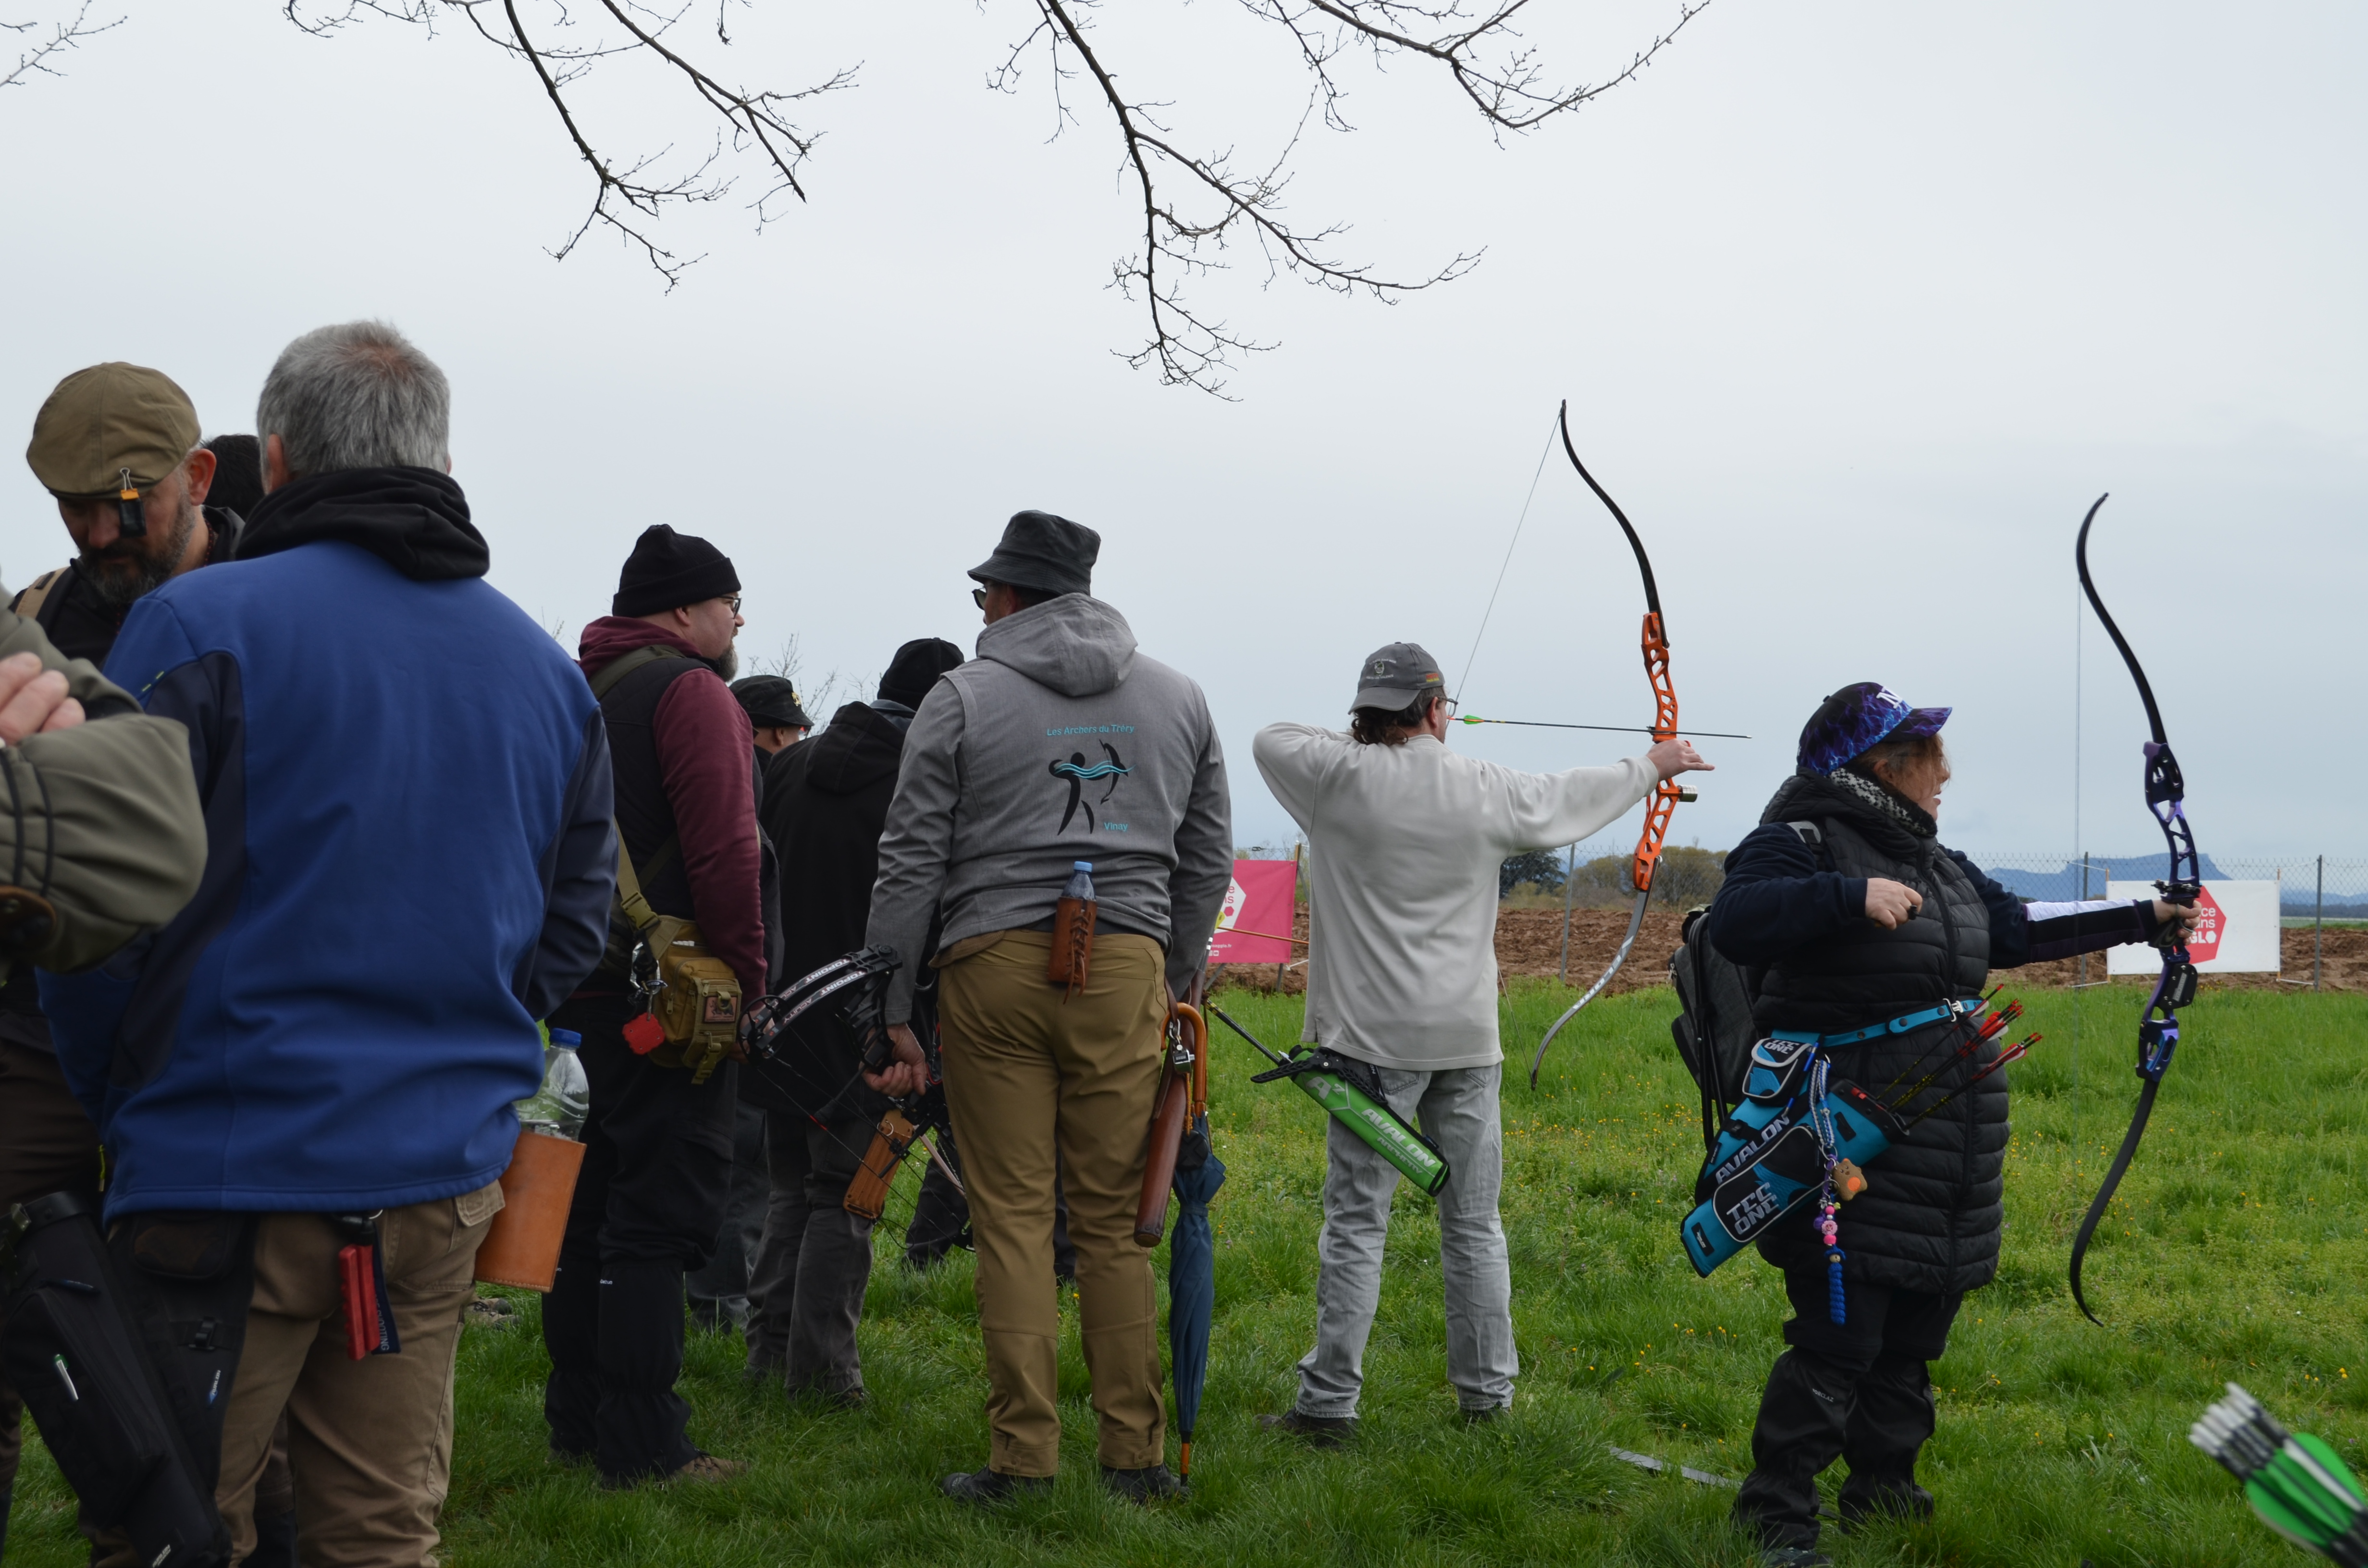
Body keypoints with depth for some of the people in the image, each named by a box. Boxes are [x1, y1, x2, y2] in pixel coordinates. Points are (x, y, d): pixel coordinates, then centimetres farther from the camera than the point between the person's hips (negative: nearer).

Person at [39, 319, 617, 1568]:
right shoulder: (545, 667, 10)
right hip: (445, 1173, 5)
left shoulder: (199, 625, -9)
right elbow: (574, 926, 14)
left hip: (229, 1172, -5)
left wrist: (117, 1105, 5)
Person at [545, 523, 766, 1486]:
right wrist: (747, 974, -14)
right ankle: (642, 1446, -4)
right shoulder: (691, 693, -11)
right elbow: (724, 850, -20)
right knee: (662, 1209, -6)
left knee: (597, 1200, 16)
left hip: (587, 987, 9)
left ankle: (577, 1418, 23)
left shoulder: (582, 688, 17)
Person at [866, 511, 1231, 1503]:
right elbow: (1207, 862, 17)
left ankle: (1023, 1458, 3)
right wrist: (1177, 983, 25)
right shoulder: (1177, 698, 13)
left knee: (1012, 1216, 1)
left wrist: (893, 1012, 4)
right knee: (1112, 1218, 7)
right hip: (1126, 972, 3)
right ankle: (1136, 1456, 8)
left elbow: (911, 865, 0)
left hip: (992, 971, -3)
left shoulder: (962, 699, 2)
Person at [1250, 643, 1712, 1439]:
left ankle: (1328, 1402, -2)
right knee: (1474, 1223, 10)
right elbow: (1572, 794, 19)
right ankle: (1486, 1393, 18)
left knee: (1355, 1222, -2)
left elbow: (1270, 738, 13)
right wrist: (1650, 767, 36)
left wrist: (1357, 739, 23)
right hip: (1466, 1039, 2)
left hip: (1374, 1038, -2)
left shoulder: (1339, 777, -6)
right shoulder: (1486, 790, 1)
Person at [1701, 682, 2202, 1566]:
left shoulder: (1937, 864, 15)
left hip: (1948, 1143, 9)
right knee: (1838, 1336, -9)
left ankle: (1883, 1491, 30)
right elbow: (1733, 922, -28)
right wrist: (1850, 894, -36)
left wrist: (2144, 919, 28)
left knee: (1914, 1332, 16)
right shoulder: (1806, 843, -12)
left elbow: (2020, 928, 27)